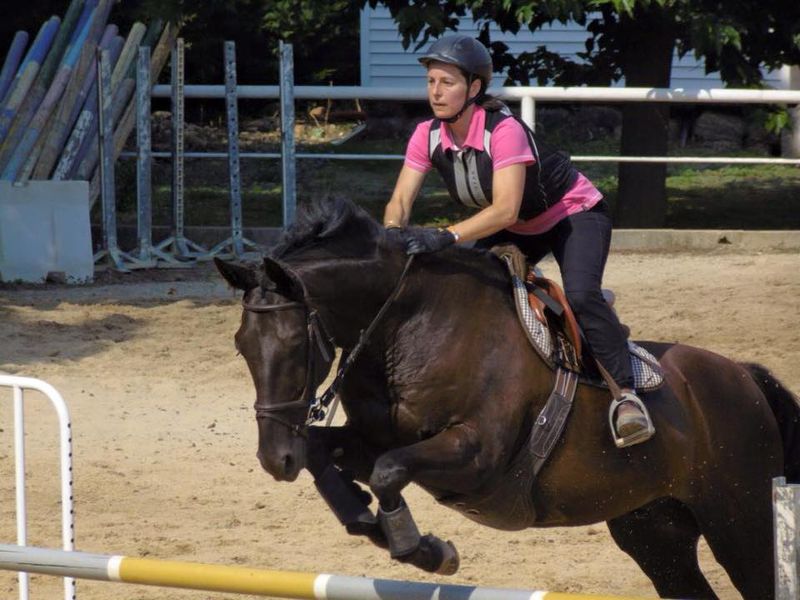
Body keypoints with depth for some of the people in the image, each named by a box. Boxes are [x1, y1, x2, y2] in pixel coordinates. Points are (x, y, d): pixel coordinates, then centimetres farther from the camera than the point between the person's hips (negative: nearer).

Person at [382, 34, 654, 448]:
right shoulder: (428, 136, -13)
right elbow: (400, 201, -17)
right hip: (518, 231, 8)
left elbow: (505, 210, -42)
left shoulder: (504, 131, -33)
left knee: (580, 295, -30)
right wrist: (393, 234, -40)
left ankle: (625, 394, -27)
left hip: (575, 213, -8)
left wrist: (447, 237, -54)